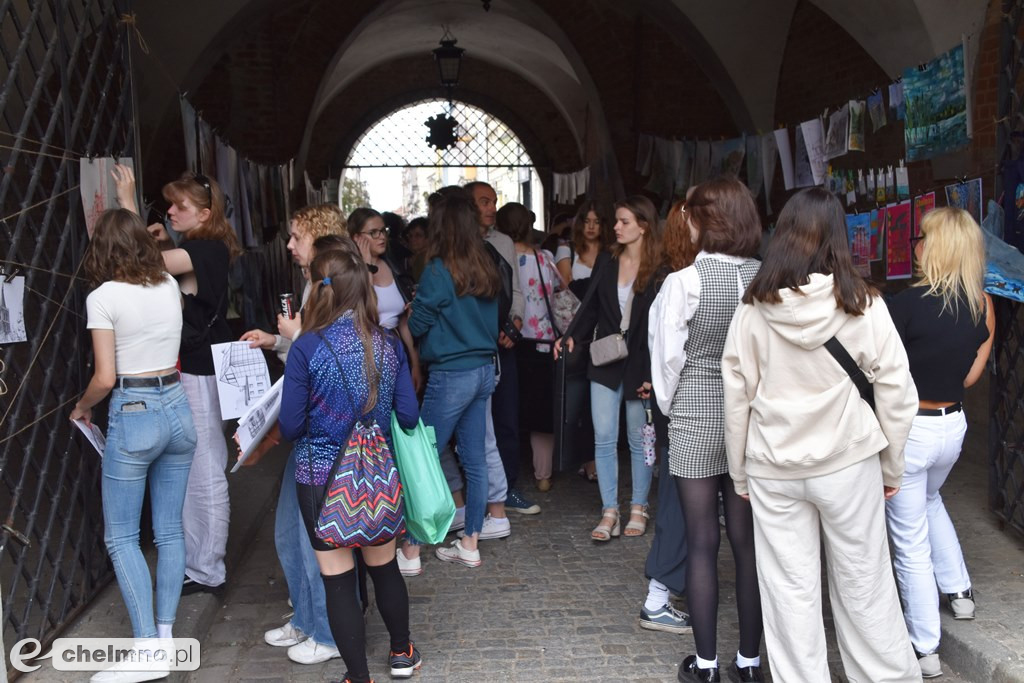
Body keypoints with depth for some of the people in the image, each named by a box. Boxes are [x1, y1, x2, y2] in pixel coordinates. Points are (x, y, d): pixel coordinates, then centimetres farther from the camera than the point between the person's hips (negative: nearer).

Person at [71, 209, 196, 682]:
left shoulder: (103, 297, -11)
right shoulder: (170, 286, 5)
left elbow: (105, 378, -13)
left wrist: (81, 408, 8)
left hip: (132, 416, -6)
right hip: (177, 409, 6)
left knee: (121, 536, 5)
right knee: (170, 530, 12)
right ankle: (165, 636, 19)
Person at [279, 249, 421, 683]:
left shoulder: (307, 348, -15)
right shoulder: (388, 344, -4)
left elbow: (291, 428, -12)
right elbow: (409, 416, -1)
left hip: (322, 478, -4)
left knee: (338, 580, 9)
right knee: (384, 567, 22)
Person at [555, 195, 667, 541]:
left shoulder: (660, 270, -9)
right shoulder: (606, 263, 4)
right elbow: (590, 306, 7)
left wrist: (653, 374, -13)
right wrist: (572, 336, -10)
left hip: (640, 366, -3)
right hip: (606, 363, 4)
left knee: (639, 440, 10)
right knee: (603, 439, 2)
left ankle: (638, 508, 25)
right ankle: (609, 512, 11)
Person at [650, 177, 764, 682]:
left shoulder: (684, 282, -14)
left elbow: (668, 357, -8)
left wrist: (668, 405, 9)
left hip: (695, 423, -3)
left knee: (702, 543, 7)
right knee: (748, 542, 11)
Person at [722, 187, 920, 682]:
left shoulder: (754, 310, -5)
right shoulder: (863, 305, -7)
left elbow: (736, 398, -1)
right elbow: (896, 393, -4)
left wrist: (739, 473, 10)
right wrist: (892, 467, 9)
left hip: (773, 469, 1)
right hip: (848, 463, 0)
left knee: (790, 594, 10)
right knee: (864, 587, 14)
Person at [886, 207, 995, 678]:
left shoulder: (909, 302, -21)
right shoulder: (984, 305, -2)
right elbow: (970, 375, 4)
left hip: (907, 429, -6)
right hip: (953, 426, 7)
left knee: (911, 543, 7)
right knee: (930, 500, 36)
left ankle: (925, 651, 18)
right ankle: (959, 591, 44)